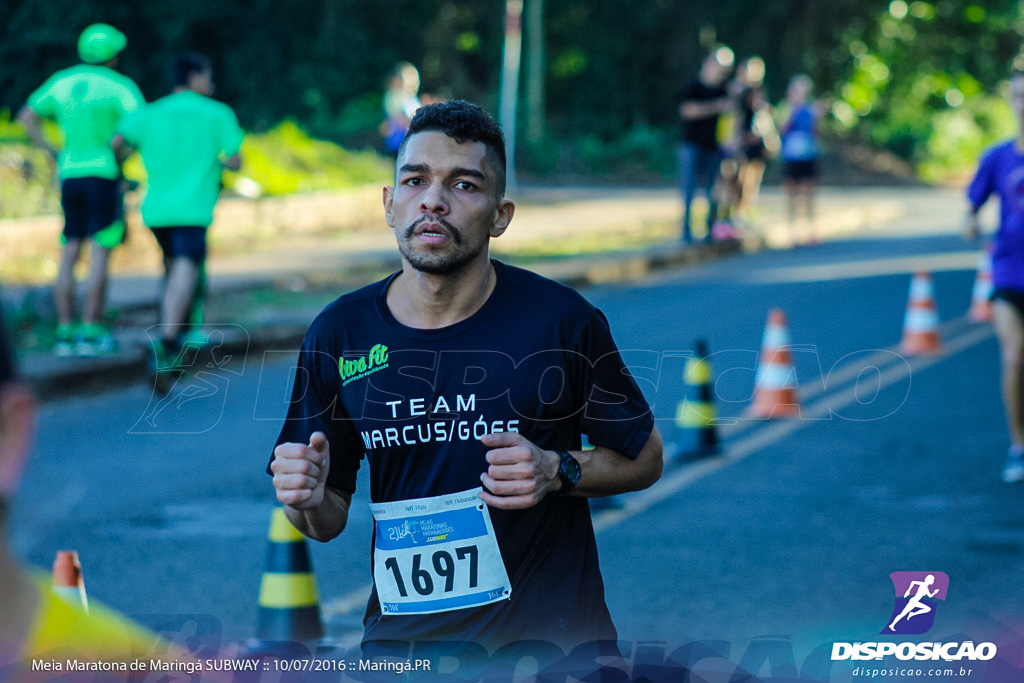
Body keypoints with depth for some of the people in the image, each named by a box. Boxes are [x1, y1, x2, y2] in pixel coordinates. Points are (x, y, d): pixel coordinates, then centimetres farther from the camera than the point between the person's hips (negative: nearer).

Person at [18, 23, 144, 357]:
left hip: (69, 174, 5)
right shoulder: (119, 85, -8)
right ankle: (91, 333, -8)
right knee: (100, 254, -5)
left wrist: (53, 153, 16)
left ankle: (65, 333, 4)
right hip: (103, 174, -5)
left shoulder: (61, 81, 9)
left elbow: (27, 116, 14)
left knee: (70, 255, 7)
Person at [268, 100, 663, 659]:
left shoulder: (561, 320, -10)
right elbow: (330, 521, 5)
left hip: (551, 633, -2)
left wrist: (557, 472, -15)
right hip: (399, 639, 2)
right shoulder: (338, 334, -3)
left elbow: (644, 459, 3)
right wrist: (308, 501, -17)